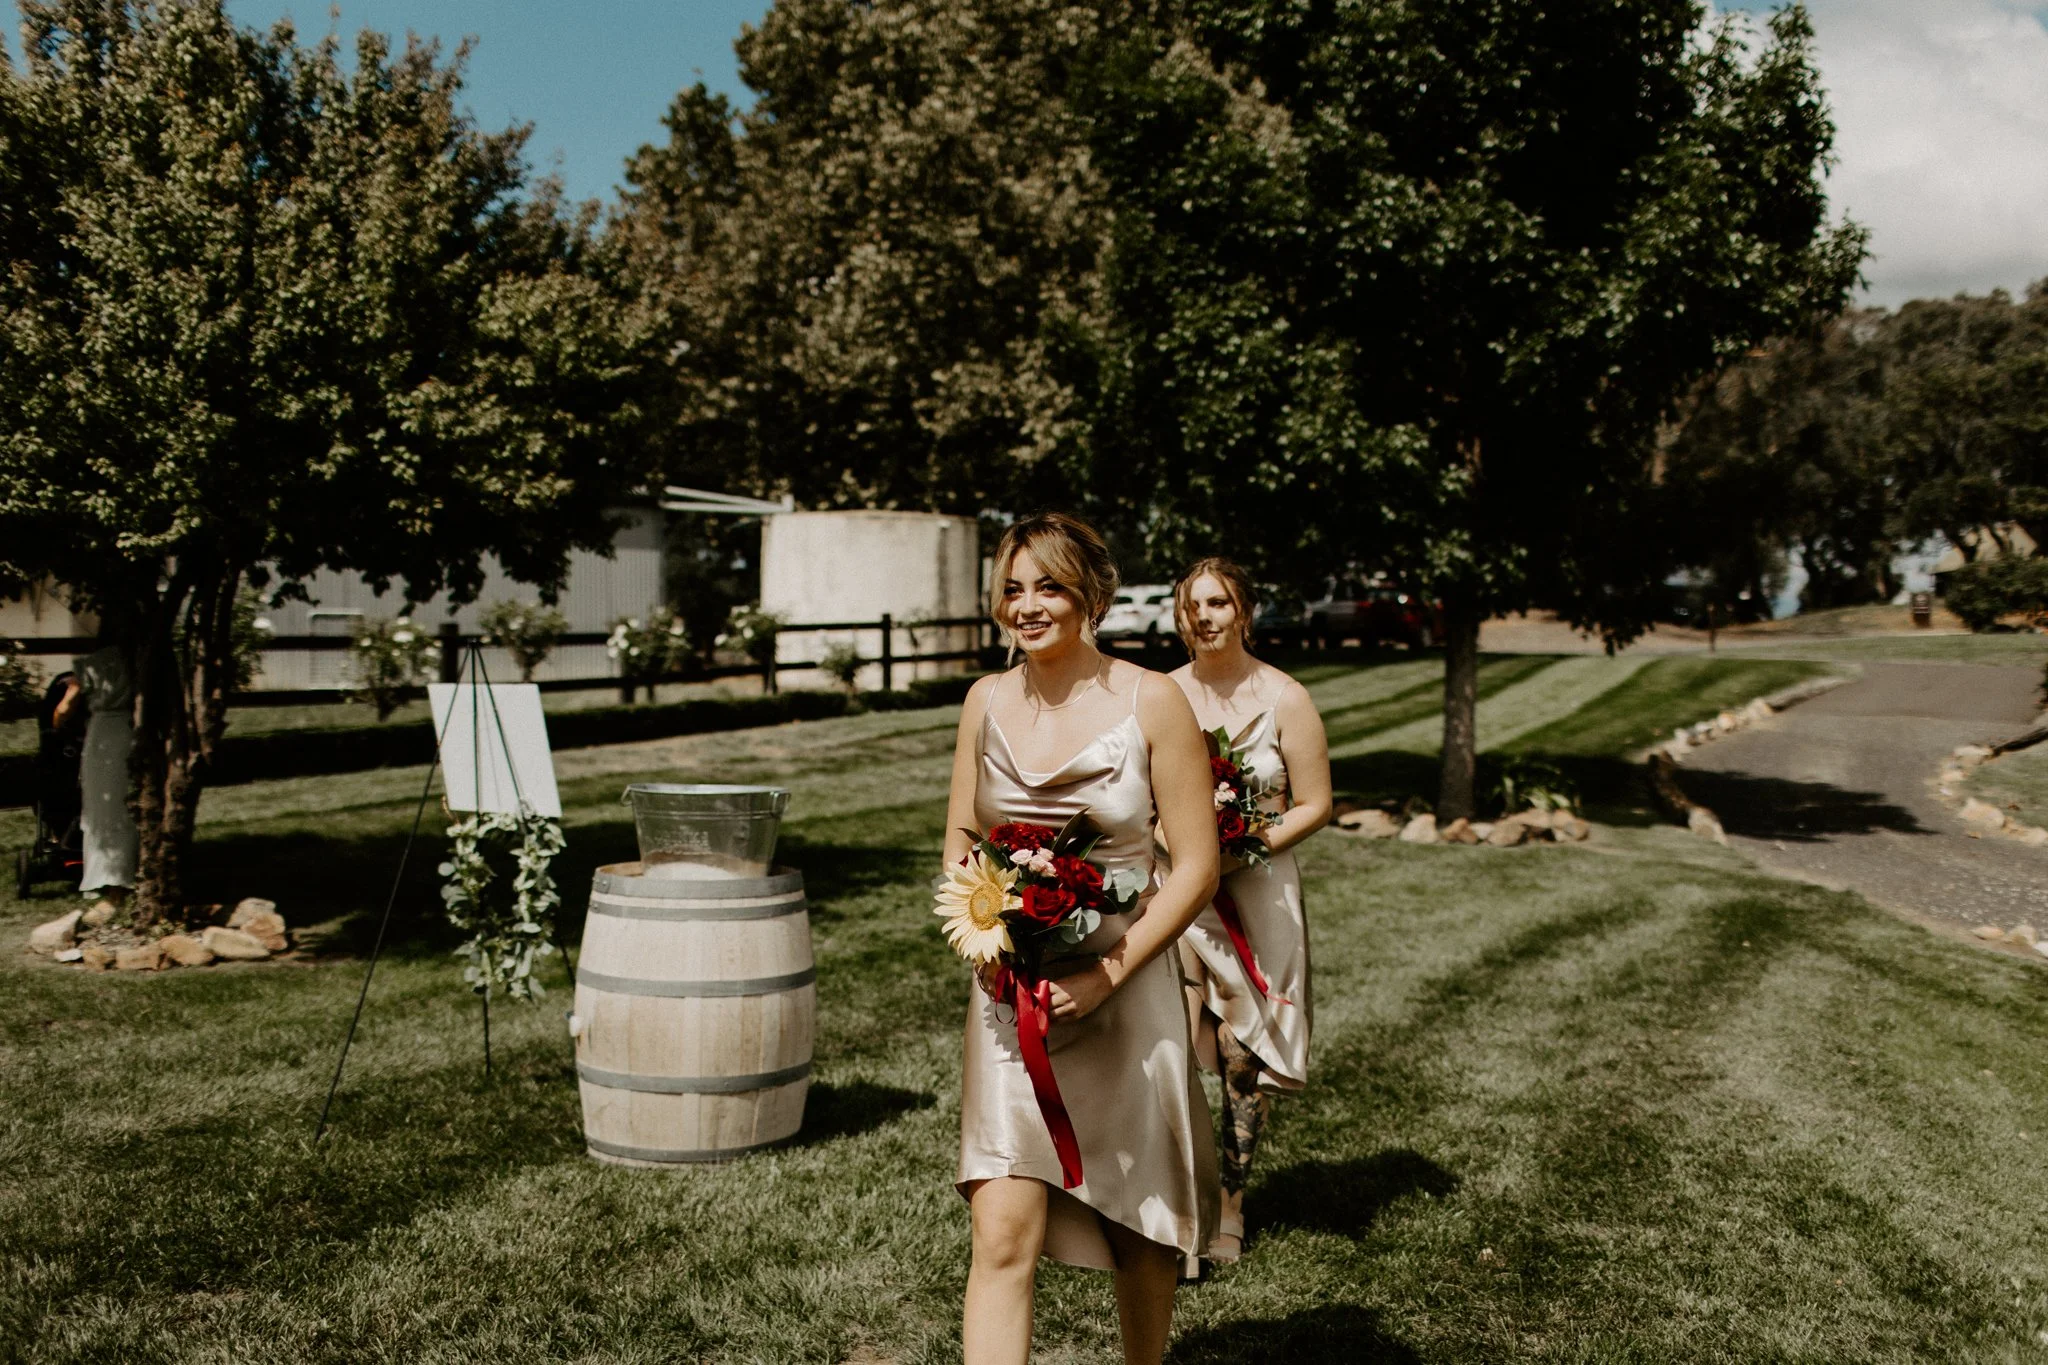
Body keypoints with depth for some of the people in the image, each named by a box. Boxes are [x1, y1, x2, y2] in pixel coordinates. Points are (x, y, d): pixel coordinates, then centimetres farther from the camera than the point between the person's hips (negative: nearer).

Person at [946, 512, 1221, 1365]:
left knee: (1137, 1226, 15)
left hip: (1124, 993, -2)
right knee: (1003, 1236, -8)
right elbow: (960, 843, 13)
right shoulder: (986, 702, 3)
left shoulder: (1151, 702, -8)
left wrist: (1106, 974, -16)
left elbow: (1197, 865, -8)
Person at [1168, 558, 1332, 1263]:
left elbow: (1314, 806, -1)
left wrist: (1247, 848, -15)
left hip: (1255, 892, -1)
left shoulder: (1285, 700, -2)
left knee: (1243, 1055, 6)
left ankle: (1229, 1204, 23)